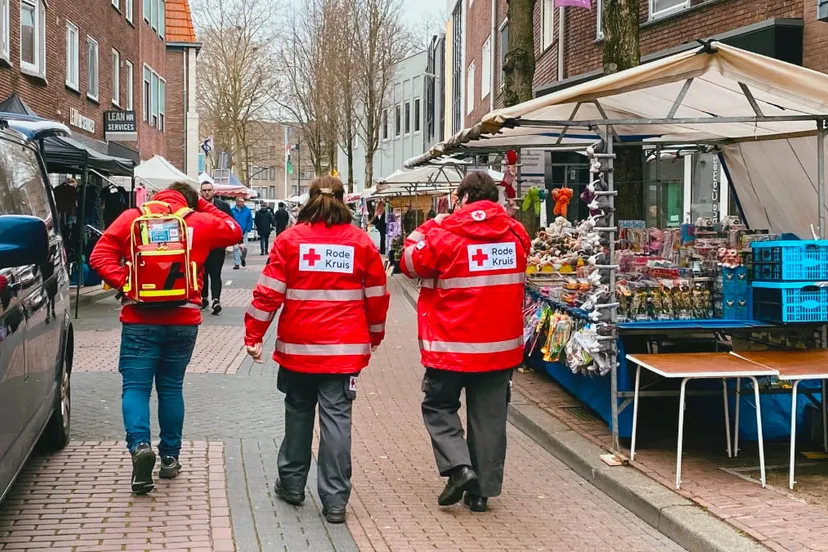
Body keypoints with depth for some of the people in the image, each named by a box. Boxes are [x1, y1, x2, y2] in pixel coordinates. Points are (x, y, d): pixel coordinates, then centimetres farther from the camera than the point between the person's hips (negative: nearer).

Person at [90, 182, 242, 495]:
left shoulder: (132, 218, 2)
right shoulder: (201, 222, 2)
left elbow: (100, 256, -7)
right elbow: (234, 232, 20)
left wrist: (125, 284, -11)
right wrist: (203, 207, 21)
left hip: (140, 320, -1)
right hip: (183, 320, 2)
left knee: (136, 387, 1)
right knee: (171, 388, 14)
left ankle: (140, 445, -22)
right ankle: (170, 457, 19)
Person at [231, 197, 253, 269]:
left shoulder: (247, 210, 0)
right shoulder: (232, 210, -3)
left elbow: (250, 221, 4)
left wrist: (248, 230, -5)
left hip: (244, 232, 1)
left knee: (244, 247, -3)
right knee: (235, 248, -2)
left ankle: (243, 258, 28)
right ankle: (236, 263, 5)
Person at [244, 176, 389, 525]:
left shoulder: (289, 240, -1)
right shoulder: (361, 242, 2)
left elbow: (268, 292, -5)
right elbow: (377, 296, 8)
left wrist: (253, 335, 3)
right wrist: (375, 336, 22)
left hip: (298, 347, 0)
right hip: (345, 349, 0)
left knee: (298, 412, 17)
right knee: (337, 419, 0)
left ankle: (292, 483, 28)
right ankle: (335, 500, 0)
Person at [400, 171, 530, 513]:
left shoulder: (444, 235, -13)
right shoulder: (516, 235, 1)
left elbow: (411, 263, 1)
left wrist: (425, 230, 15)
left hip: (452, 346, -4)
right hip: (502, 345, 4)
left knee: (438, 408, 14)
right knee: (489, 417, 11)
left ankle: (459, 466, -4)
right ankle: (482, 490, 17)